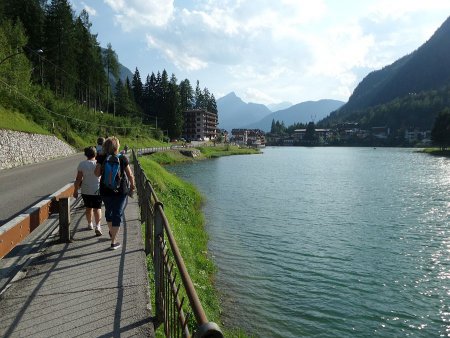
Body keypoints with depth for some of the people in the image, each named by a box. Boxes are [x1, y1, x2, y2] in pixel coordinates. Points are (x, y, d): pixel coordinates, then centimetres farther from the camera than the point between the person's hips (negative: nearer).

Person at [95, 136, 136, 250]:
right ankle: (114, 242, 4)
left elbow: (97, 173, -10)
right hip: (120, 191, -2)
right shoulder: (122, 158, -9)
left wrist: (99, 162, 5)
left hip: (105, 191, 3)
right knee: (117, 214, 5)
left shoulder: (102, 158, -7)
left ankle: (112, 233, 44)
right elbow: (130, 175, -7)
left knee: (108, 211, 24)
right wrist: (132, 186, 10)